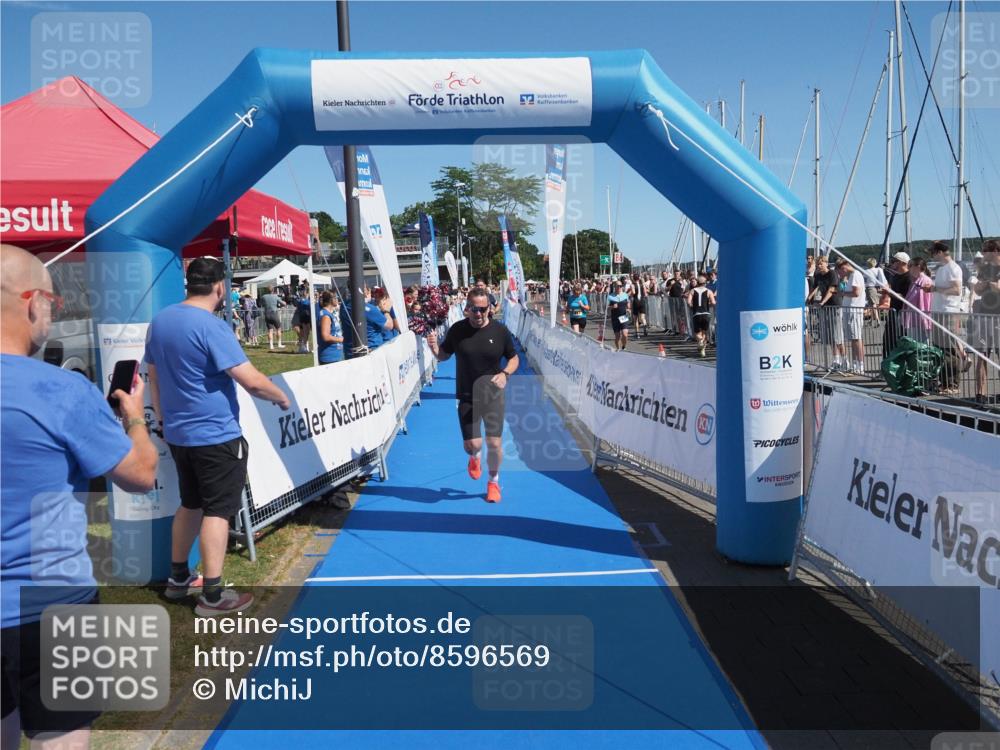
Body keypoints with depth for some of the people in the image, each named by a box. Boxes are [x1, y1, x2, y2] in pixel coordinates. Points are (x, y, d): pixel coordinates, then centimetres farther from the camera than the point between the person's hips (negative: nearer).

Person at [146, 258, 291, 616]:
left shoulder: (160, 320, 7)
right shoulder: (209, 326, -19)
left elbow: (154, 377, 15)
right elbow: (252, 381, -22)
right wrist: (282, 398, -4)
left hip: (178, 433, 8)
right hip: (216, 435, -8)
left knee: (190, 504, 20)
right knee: (217, 510, -1)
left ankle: (178, 578, 31)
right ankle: (212, 596, 4)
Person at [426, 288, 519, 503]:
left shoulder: (500, 330, -5)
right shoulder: (457, 330, -3)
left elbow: (514, 358, 5)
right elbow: (443, 356, 8)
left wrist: (505, 374, -15)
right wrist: (434, 347, -15)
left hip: (493, 396, 0)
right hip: (467, 397, 0)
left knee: (494, 442, -3)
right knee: (472, 445, -3)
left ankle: (493, 482, 26)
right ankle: (474, 457, 39)